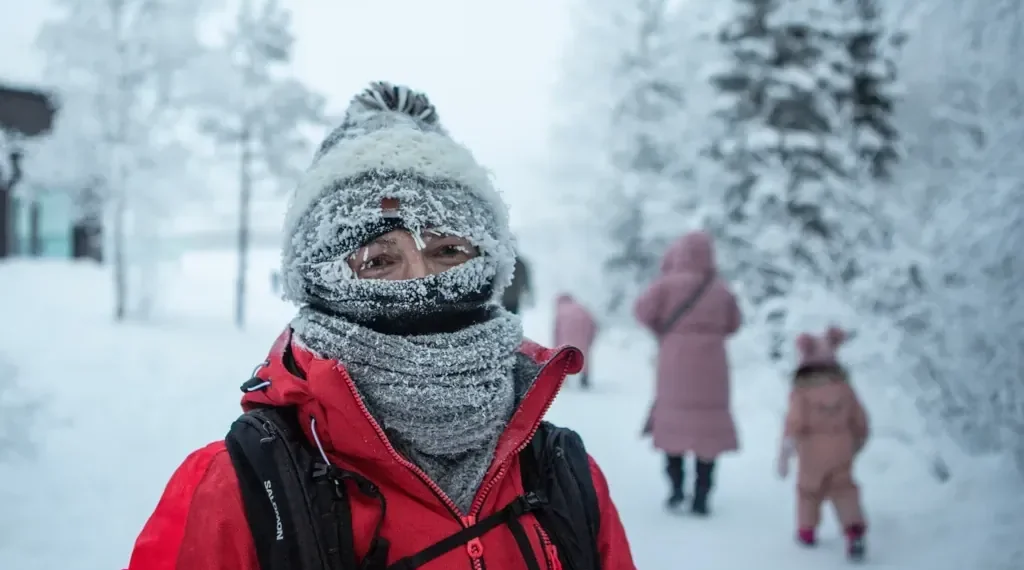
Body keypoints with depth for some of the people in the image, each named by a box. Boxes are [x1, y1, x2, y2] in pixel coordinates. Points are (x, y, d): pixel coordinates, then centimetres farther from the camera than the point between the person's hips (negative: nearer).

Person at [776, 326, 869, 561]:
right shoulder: (843, 386, 2)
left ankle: (807, 531, 31)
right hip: (841, 450, 3)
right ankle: (854, 530, -5)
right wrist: (858, 442, 27)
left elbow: (795, 421, -21)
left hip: (812, 452, -3)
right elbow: (860, 419, 9)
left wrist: (785, 453, -21)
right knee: (843, 489, 14)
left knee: (809, 489, 17)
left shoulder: (802, 390, -12)